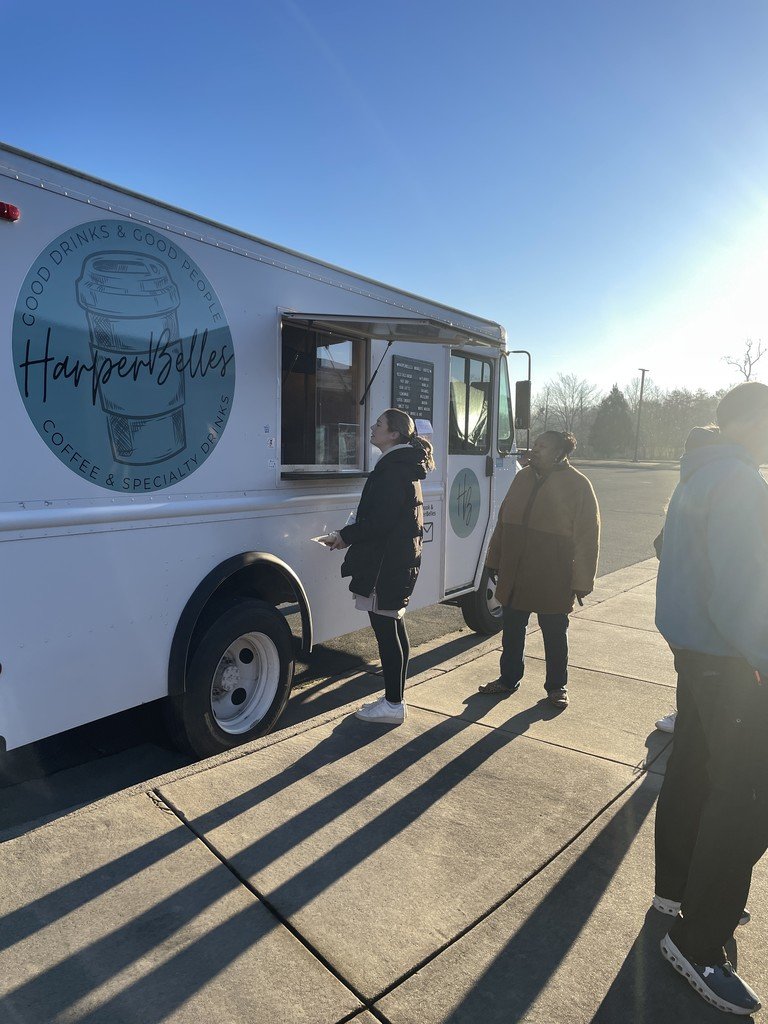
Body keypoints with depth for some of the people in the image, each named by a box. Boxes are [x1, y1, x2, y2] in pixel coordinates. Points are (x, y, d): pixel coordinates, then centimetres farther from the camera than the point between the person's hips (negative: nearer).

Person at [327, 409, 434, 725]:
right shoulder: (404, 466, 16)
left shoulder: (392, 469, -16)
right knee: (393, 627, 17)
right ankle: (395, 696, 28)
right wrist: (350, 534, 13)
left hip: (386, 564, -11)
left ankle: (393, 704, 6)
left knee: (385, 630, -3)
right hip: (400, 559, 11)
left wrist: (346, 536, -9)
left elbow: (380, 521, -22)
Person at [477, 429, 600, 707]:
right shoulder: (523, 478, 6)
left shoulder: (578, 485, -9)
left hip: (553, 580, -5)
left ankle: (557, 686, 27)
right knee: (512, 629, 14)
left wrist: (581, 580, -12)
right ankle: (508, 679, 30)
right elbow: (503, 521, 12)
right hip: (514, 574, 5)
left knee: (554, 633, 10)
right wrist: (496, 561, 12)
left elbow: (587, 536, -10)